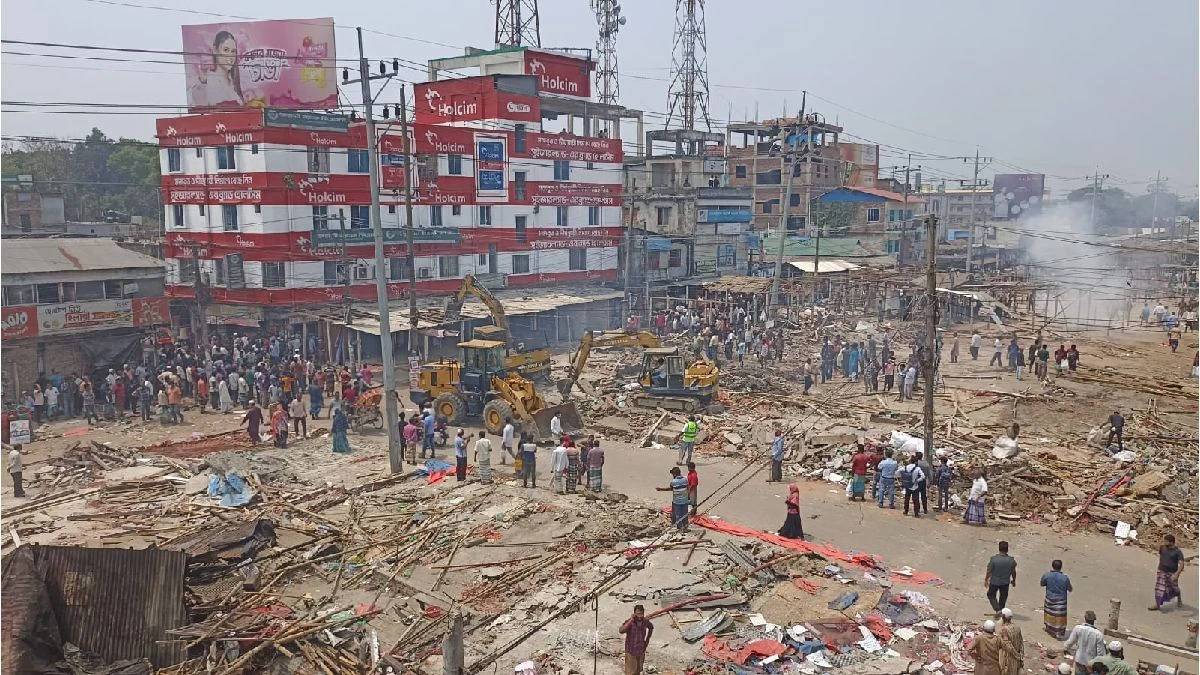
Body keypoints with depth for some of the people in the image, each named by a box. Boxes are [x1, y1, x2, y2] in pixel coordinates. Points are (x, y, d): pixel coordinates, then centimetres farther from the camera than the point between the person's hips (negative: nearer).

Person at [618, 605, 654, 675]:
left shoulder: (645, 621, -8)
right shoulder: (629, 622, -22)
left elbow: (651, 627, 16)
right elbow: (621, 631, -41)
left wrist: (647, 639, 11)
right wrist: (631, 620, -40)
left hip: (641, 651, 5)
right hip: (631, 651, -5)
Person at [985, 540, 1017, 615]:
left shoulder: (993, 559, -23)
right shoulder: (1011, 560, -16)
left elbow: (989, 571, -14)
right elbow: (1013, 572, -2)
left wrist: (986, 580, 3)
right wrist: (1014, 581, 17)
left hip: (994, 582, -2)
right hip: (1005, 582, 2)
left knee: (991, 595, 18)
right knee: (1003, 597, 23)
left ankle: (998, 609, 2)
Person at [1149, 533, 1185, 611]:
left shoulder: (1178, 552, -18)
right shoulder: (1162, 548, -5)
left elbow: (1181, 565, -25)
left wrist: (1176, 574, -37)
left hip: (1172, 574, -3)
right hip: (1162, 572, 3)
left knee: (1174, 588, 19)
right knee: (1159, 588, -5)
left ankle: (1179, 599, 49)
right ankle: (1157, 605, 1)